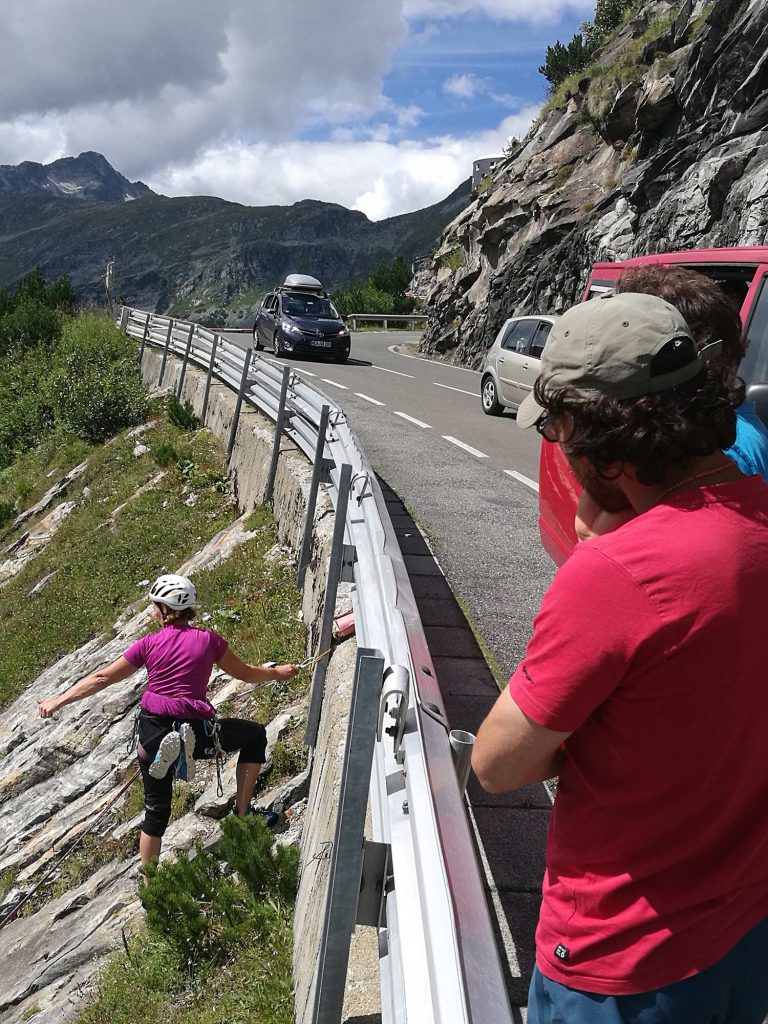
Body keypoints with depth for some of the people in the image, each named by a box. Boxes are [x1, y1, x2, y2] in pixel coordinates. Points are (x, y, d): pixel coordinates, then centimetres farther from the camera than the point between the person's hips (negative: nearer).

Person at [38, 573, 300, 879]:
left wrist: (58, 701, 16)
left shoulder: (149, 644, 1)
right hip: (196, 732, -2)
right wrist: (279, 672, 27)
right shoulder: (208, 640, -1)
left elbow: (102, 678, 6)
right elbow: (245, 673, 9)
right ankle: (242, 814, 18)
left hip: (153, 735, 2)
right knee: (256, 735, 22)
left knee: (156, 810, 21)